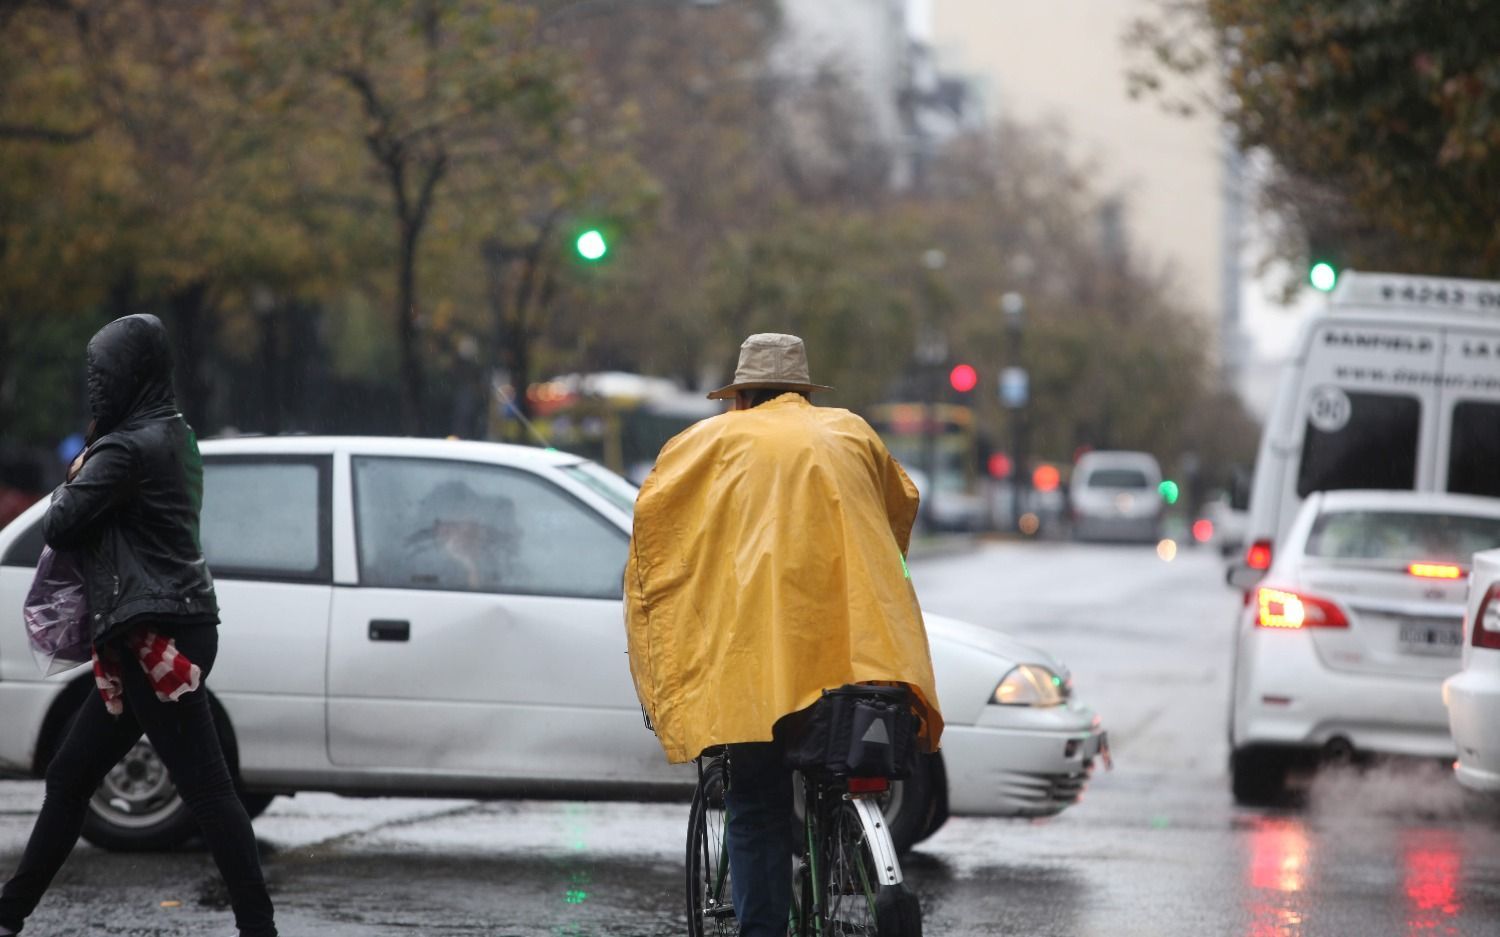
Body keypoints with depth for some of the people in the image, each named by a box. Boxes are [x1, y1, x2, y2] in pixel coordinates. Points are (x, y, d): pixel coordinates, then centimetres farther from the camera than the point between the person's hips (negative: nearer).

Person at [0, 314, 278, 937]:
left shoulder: (125, 449, -14)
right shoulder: (174, 436, 16)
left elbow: (59, 525, -10)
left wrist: (73, 479, 7)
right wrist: (85, 476, 8)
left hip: (154, 638, -10)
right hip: (152, 636, 10)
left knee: (205, 787, -12)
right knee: (69, 777, 17)